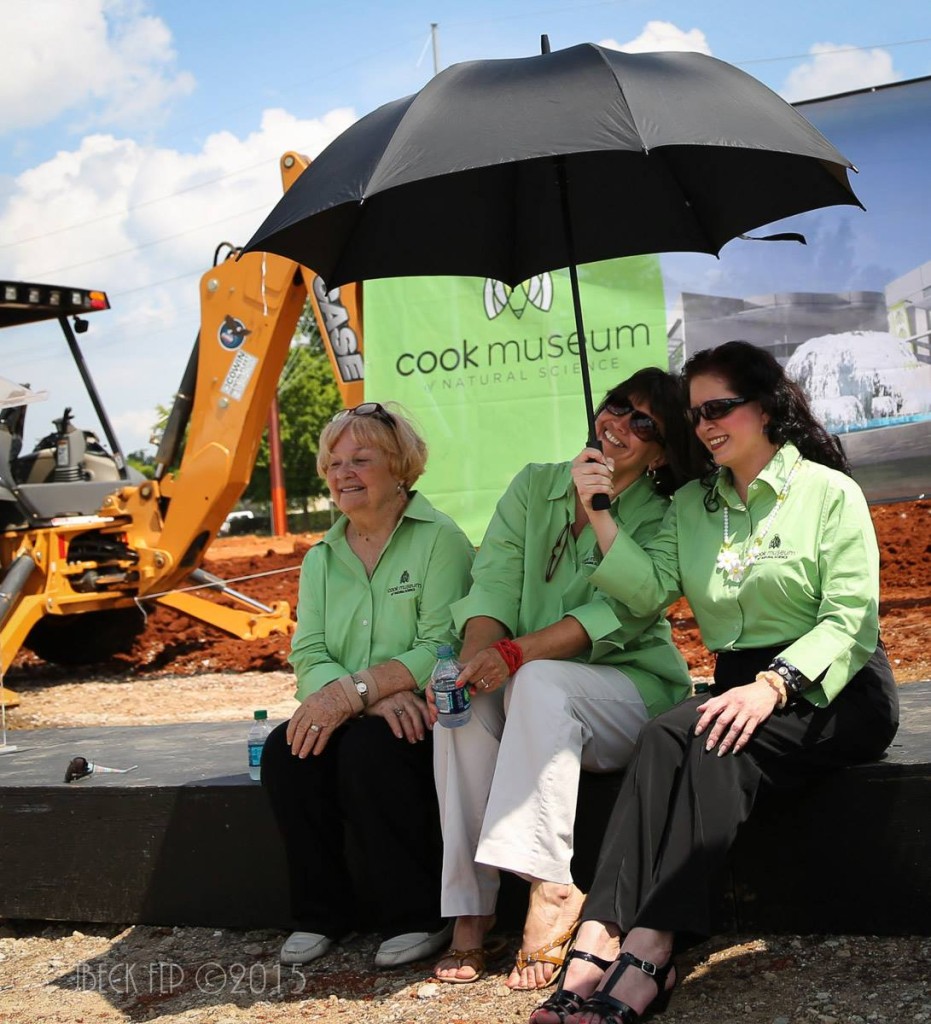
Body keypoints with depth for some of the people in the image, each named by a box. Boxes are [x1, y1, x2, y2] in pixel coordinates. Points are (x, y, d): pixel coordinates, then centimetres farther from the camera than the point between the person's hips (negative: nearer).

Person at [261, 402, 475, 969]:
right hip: (356, 714, 5)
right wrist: (377, 696, -19)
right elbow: (308, 656, 0)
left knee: (369, 749, -33)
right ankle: (321, 913, -7)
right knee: (285, 750, -22)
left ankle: (421, 916, -17)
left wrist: (355, 689, -25)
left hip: (424, 715, -5)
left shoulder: (440, 539, -5)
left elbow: (441, 648, -16)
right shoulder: (322, 559, 14)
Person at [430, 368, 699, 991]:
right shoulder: (535, 486, 8)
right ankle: (469, 911, -27)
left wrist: (516, 654, -32)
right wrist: (475, 657, -24)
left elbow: (616, 615, -18)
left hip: (628, 689, -3)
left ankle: (551, 890, -35)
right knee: (463, 702, -28)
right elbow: (494, 581, -4)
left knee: (539, 684, -34)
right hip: (526, 686, 4)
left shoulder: (659, 523, -3)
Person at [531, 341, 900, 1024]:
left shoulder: (828, 492, 0)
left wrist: (774, 686, -24)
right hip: (744, 686, 4)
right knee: (666, 736, -29)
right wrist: (598, 515, -9)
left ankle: (649, 952, -41)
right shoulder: (691, 505, 16)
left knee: (719, 744, -33)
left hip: (839, 691, -4)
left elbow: (852, 621, -10)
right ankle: (600, 942, -42)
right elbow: (648, 592, 1)